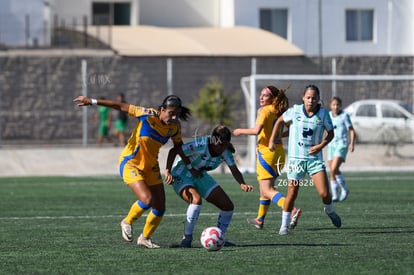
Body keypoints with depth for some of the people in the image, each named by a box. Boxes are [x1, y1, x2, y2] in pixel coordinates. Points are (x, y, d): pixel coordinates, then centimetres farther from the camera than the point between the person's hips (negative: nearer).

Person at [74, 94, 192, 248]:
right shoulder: (148, 115, -25)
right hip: (131, 164, -6)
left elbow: (178, 146, 12)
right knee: (147, 199, -25)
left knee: (160, 208, 4)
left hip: (151, 166, 6)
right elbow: (121, 107, -19)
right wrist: (93, 102, -19)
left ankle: (144, 238, 29)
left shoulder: (175, 126, -9)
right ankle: (127, 222, 6)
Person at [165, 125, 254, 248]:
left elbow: (234, 171, -12)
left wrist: (242, 184, -34)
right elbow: (173, 151, -29)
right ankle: (187, 238, -24)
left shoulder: (226, 151, -12)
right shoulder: (200, 145, -31)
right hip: (182, 176, -7)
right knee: (196, 199, -37)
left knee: (228, 206, -1)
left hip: (200, 176, 7)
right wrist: (167, 171, -41)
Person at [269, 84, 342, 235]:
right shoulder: (295, 111, -6)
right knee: (292, 193, 2)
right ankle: (284, 225, 18)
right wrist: (272, 140, 9)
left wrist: (321, 145, -9)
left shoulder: (323, 114, -5)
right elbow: (280, 121, 12)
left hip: (314, 158, 0)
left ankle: (330, 211, 24)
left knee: (324, 193, -9)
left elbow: (330, 133, 8)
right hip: (296, 158, 0)